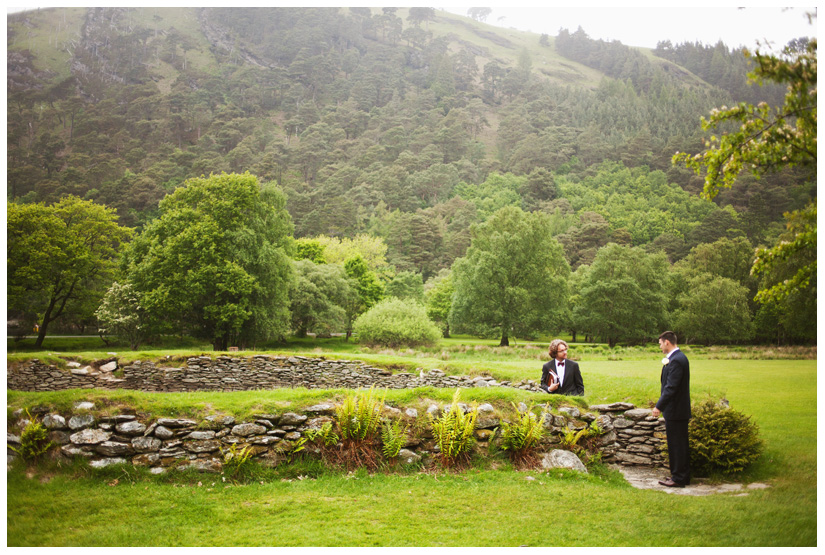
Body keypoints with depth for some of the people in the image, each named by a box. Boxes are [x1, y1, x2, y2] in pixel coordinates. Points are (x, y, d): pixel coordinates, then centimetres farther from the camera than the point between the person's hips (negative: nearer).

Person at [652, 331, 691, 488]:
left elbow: (671, 387, -23)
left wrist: (659, 406, -21)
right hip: (679, 410, 11)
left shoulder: (676, 360, -20)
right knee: (680, 444, 16)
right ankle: (682, 476, 25)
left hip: (675, 410, -11)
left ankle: (678, 478, 4)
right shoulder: (679, 357, 13)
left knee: (676, 444, -3)